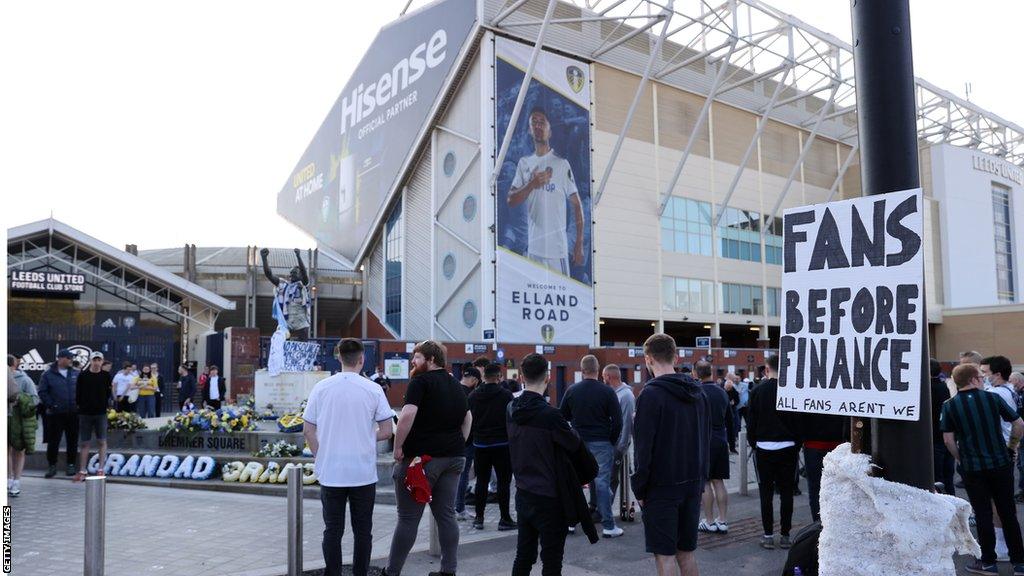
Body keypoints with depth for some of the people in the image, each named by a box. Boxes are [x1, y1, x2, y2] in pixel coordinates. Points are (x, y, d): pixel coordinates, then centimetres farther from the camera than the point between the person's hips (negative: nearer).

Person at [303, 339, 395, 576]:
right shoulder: (373, 389, -6)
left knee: (333, 530, 10)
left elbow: (308, 430, 2)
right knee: (362, 530, 11)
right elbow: (387, 431, -5)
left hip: (330, 473, 1)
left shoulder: (321, 388, -2)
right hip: (363, 473, -1)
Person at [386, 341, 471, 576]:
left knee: (408, 518, 1)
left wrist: (398, 447, -13)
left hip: (422, 456, -7)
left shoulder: (421, 382, -9)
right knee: (446, 515, 10)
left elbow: (407, 415, -21)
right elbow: (468, 418, 22)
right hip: (453, 457, 7)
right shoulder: (455, 384, 15)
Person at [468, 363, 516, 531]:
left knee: (481, 481, 11)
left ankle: (479, 518, 13)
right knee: (504, 481, 2)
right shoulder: (506, 395, -9)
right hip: (501, 444, -4)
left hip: (480, 444, 4)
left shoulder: (473, 395, 3)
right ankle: (505, 519, 4)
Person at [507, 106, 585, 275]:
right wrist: (531, 184, -13)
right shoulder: (523, 163, 10)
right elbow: (511, 200, 6)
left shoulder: (562, 164, -3)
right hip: (533, 247, 4)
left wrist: (579, 244, -8)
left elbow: (577, 204, -2)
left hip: (558, 247, -4)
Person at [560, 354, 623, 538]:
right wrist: (612, 441, 6)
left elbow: (563, 416, 8)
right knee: (603, 482, 1)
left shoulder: (572, 390, 0)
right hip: (601, 443, -3)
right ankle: (608, 526, 3)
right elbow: (618, 421, -7)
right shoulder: (607, 392, -9)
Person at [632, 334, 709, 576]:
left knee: (664, 555, 0)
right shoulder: (698, 392, 8)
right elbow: (706, 441, 12)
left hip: (661, 488, -7)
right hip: (693, 485, 7)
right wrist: (701, 479, 16)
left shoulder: (651, 395, -14)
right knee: (687, 552, 15)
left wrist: (639, 489, -7)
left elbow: (643, 449, -15)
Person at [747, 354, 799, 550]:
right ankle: (785, 535, 11)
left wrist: (752, 443, 12)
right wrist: (798, 445, 11)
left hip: (764, 448, 0)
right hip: (788, 447, 1)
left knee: (766, 493, 6)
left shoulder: (758, 391, -3)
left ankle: (768, 535, 8)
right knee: (786, 493, 8)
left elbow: (751, 422, 0)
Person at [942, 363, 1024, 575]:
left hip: (972, 468, -1)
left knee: (983, 515, 7)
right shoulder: (992, 398, -2)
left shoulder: (950, 406, -4)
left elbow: (948, 440, -6)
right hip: (1001, 464, 1)